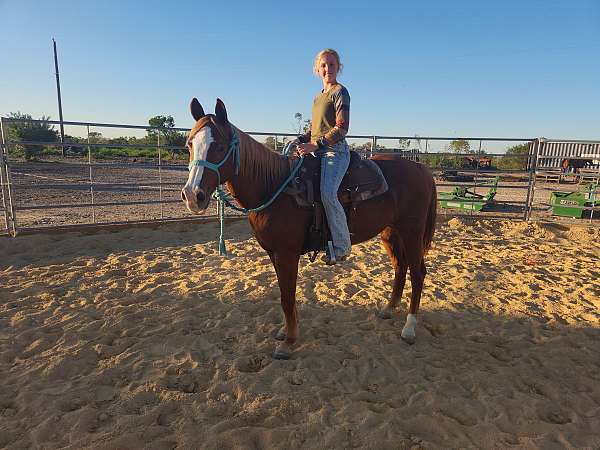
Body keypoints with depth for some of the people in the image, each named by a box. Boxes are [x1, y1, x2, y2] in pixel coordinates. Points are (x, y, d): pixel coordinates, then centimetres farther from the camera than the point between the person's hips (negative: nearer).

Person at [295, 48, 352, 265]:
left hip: (335, 151, -9)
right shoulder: (318, 97, 23)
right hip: (317, 153, 9)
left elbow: (342, 128, -13)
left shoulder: (340, 92, -2)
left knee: (327, 192, -29)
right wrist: (301, 140, 8)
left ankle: (341, 246, -19)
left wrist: (315, 145, -20)